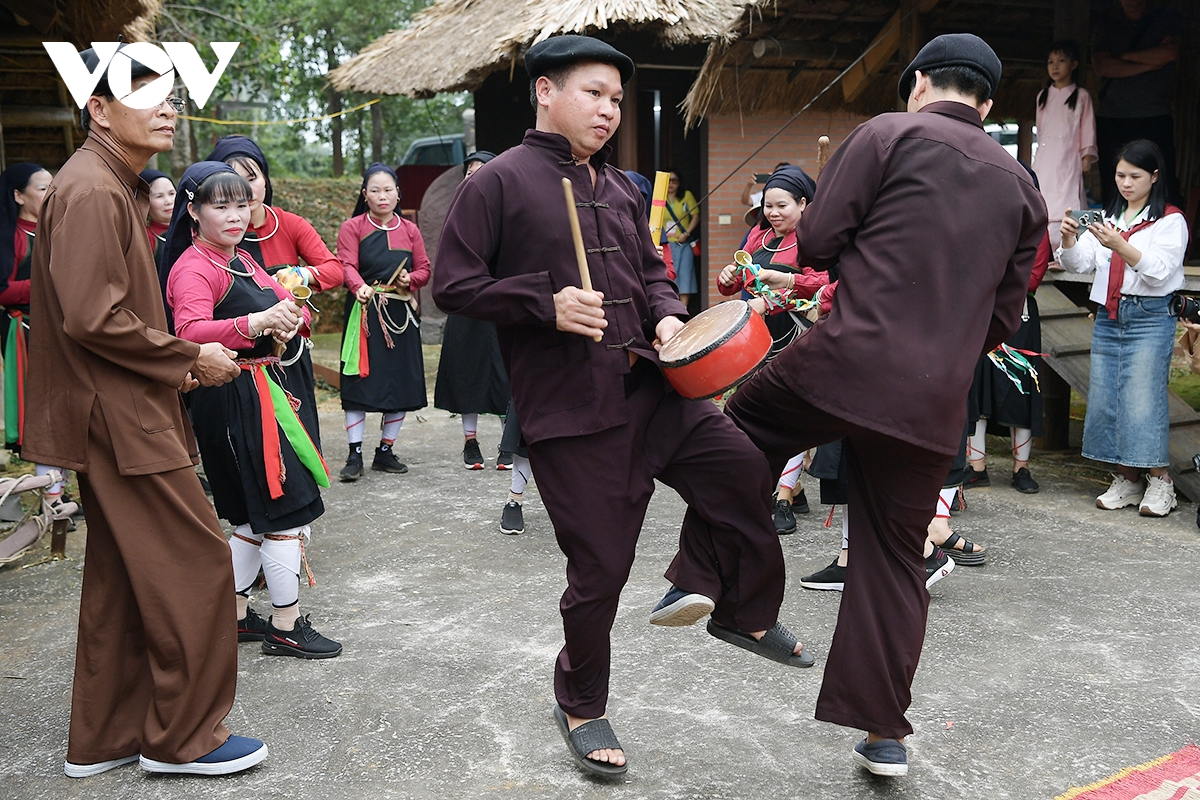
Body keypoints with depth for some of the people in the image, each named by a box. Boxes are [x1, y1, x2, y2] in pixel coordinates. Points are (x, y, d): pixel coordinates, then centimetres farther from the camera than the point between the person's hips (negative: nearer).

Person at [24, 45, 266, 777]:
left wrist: (172, 364, 9)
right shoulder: (92, 191, -17)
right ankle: (182, 736, 10)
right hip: (119, 416, -11)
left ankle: (105, 739, 26)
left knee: (122, 577, 15)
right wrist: (188, 358, -14)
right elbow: (92, 319, -23)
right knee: (196, 560, -4)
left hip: (123, 412, 11)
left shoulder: (118, 187, 16)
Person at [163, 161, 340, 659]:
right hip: (234, 398, -10)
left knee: (256, 519, 16)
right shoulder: (194, 268, -14)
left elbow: (289, 305, 13)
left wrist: (291, 318, -11)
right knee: (286, 512, -4)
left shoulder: (241, 260, 16)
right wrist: (257, 322, -46)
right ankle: (286, 627, 7)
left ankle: (235, 616, 28)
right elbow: (191, 330, -32)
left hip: (261, 390, 10)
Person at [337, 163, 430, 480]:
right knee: (359, 381, -6)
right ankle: (355, 454, 1)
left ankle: (385, 452, 17)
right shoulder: (352, 228, 2)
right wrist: (359, 287, -32)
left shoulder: (409, 230, 12)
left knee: (402, 384, 4)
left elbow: (425, 270, 13)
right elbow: (347, 266, -11)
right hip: (364, 313, -4)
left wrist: (410, 279, -10)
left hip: (401, 314, 4)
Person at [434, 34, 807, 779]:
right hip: (572, 410, -6)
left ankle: (746, 614, 24)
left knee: (747, 471, -4)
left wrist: (667, 314, 3)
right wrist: (545, 304, -19)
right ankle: (581, 707, 26)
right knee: (600, 566, 0)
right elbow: (454, 285, -7)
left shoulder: (621, 188, 16)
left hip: (650, 388, 6)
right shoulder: (498, 184, -4)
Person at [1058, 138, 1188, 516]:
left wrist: (1120, 246, -26)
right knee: (1105, 399, 3)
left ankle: (1159, 483, 0)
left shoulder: (1171, 220, 0)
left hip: (1150, 318, -5)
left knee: (1143, 399, -10)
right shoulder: (1107, 217, 16)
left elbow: (1158, 271, -13)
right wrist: (1069, 239, -13)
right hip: (1108, 318, 6)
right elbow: (1078, 263, 7)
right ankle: (1126, 481, 12)